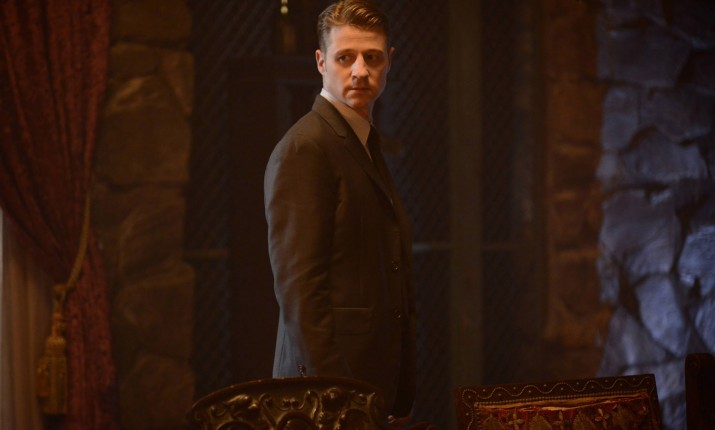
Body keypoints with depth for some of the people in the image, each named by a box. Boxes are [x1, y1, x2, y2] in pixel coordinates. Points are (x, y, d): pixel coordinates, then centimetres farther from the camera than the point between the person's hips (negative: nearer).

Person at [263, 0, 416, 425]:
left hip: (380, 385, 8)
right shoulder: (303, 150, -11)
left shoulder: (367, 147, 17)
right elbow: (298, 285, -17)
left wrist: (400, 399, 14)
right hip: (331, 379, -8)